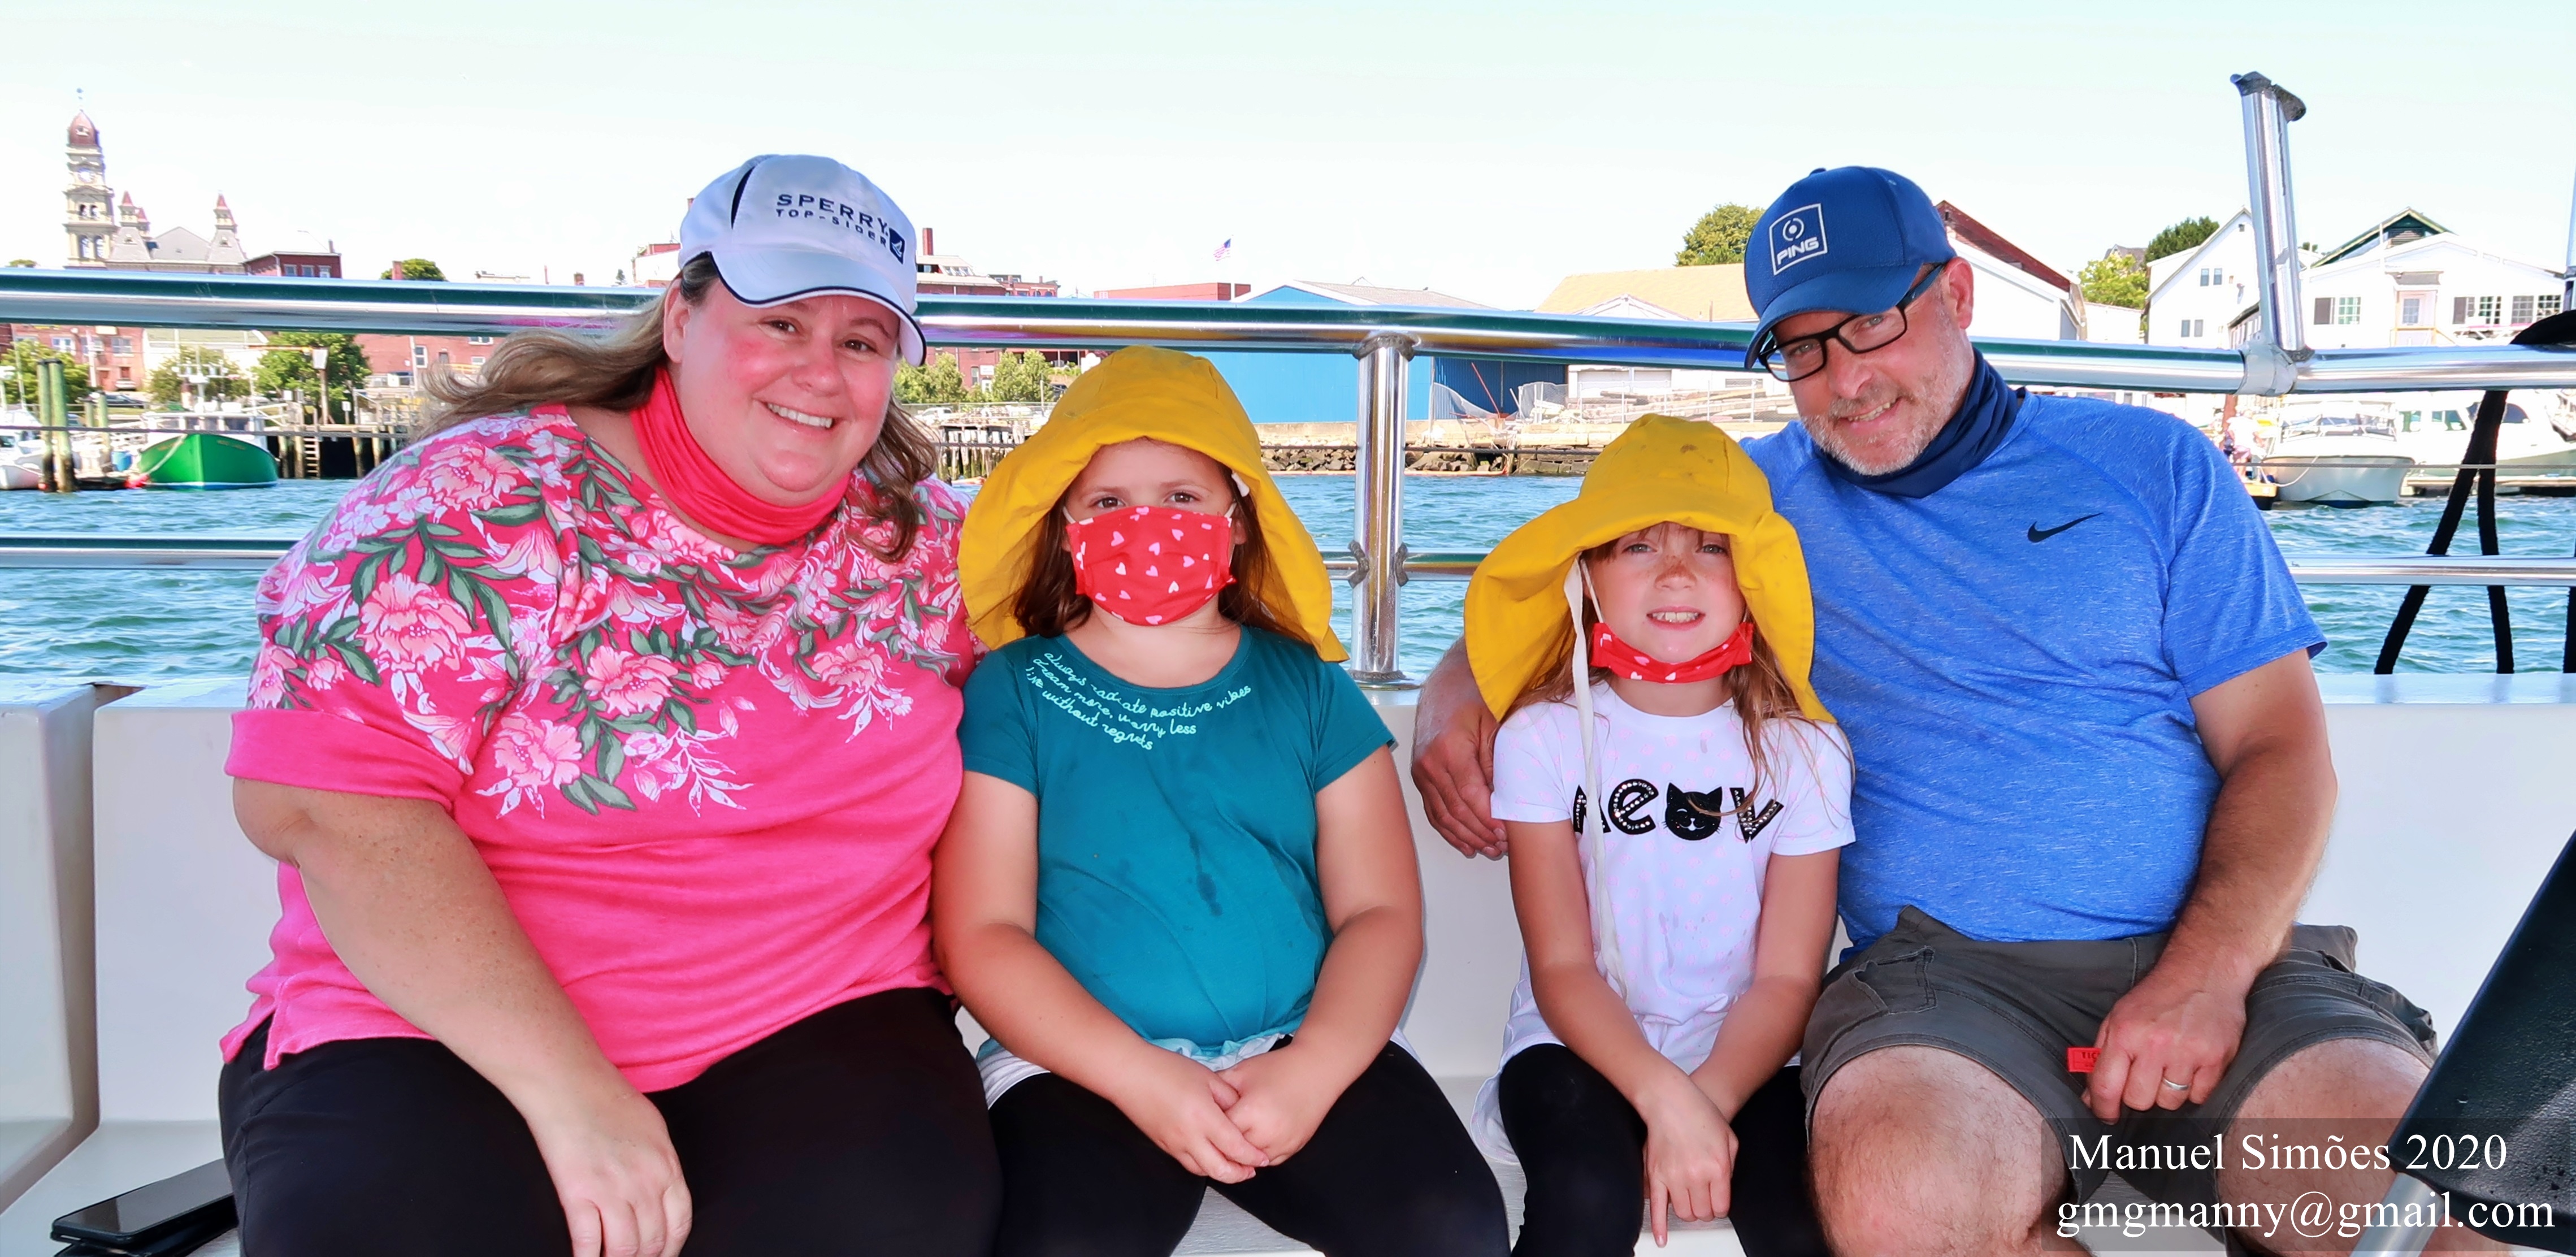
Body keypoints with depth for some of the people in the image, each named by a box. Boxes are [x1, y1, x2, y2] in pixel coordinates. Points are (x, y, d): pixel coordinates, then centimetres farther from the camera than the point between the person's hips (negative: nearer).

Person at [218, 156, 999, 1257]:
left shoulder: (923, 537, 5)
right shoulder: (483, 500, -8)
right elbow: (316, 803, -16)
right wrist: (569, 1088, -21)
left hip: (809, 1032, 3)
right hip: (439, 1030, -2)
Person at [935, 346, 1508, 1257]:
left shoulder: (1307, 688, 10)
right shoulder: (1011, 694, 4)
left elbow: (1380, 913, 5)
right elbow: (983, 933, -3)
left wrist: (1314, 1067, -14)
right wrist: (1140, 1078, -16)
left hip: (1300, 1052, 2)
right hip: (1085, 1063, -1)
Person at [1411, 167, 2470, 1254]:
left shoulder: (2155, 467, 12)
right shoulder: (1760, 498, 14)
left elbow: (2281, 747, 7)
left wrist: (2206, 971, -11)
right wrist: (1455, 696, -2)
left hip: (2214, 957, 0)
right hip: (1946, 970, 0)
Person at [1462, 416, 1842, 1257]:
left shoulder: (1800, 749, 0)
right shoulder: (1545, 736, -4)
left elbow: (1787, 977, -4)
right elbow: (1562, 967, -8)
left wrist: (1710, 1103, -22)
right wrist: (1666, 1100, -23)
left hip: (1747, 1063, 1)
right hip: (1581, 1052, -1)